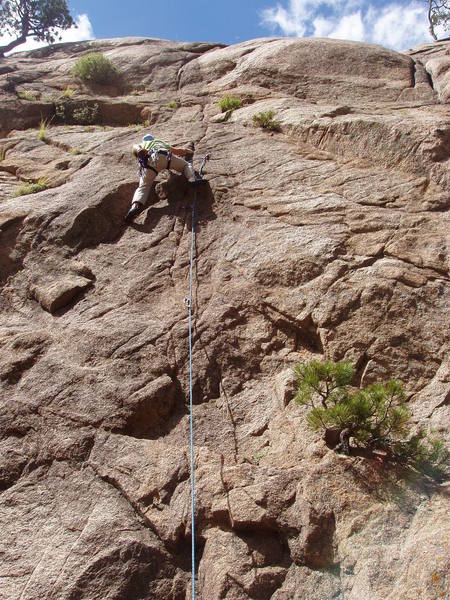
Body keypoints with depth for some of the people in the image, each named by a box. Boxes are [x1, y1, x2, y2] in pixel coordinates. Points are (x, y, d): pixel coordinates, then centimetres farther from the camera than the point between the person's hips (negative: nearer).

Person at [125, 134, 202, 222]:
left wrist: (139, 151, -6)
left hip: (150, 159, -1)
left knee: (143, 187, -6)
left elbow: (136, 147, 15)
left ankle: (136, 205, -35)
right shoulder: (162, 143, 45)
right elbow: (179, 151, 45)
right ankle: (192, 178, -9)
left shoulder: (140, 145, 40)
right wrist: (189, 151, 64)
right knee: (186, 165, 22)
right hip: (166, 156, 1)